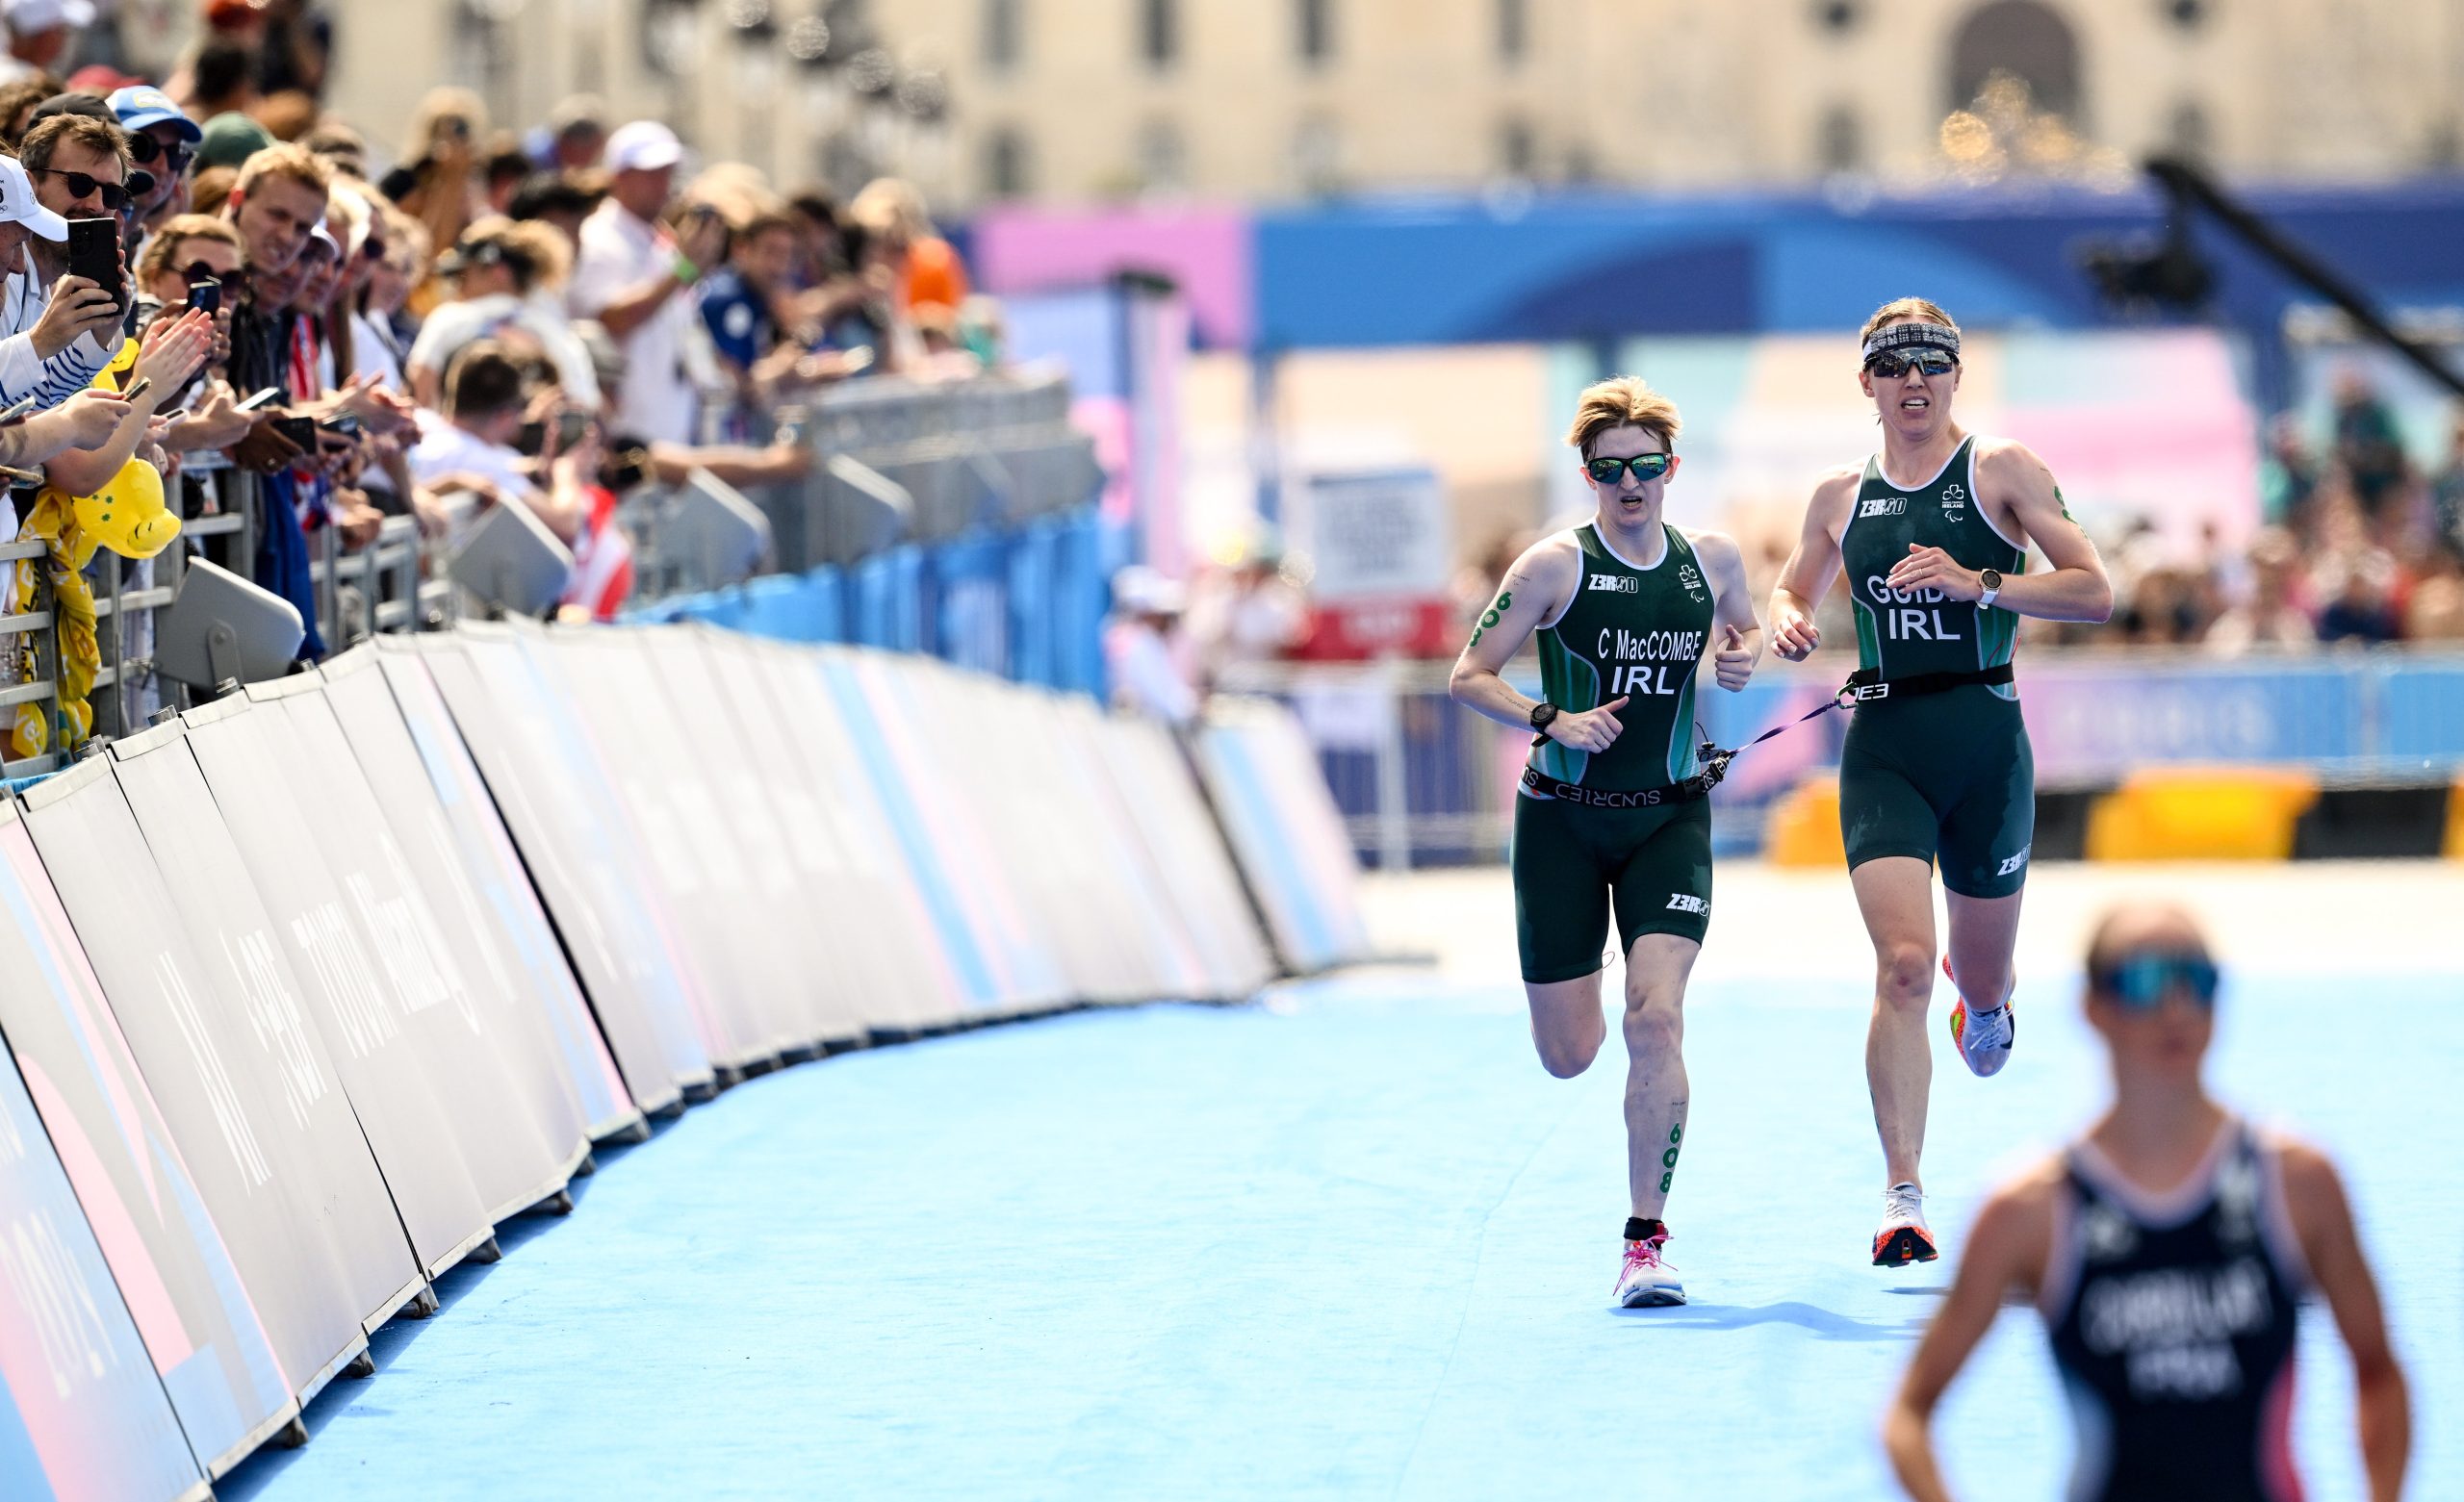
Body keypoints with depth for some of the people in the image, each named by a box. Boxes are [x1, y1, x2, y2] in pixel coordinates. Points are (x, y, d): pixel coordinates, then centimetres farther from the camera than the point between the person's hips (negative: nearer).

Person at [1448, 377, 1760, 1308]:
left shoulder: (1712, 560, 1)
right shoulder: (1557, 565, -9)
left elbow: (1745, 626, 21)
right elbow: (1468, 677, -7)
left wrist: (1743, 656, -2)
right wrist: (1550, 720, -23)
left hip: (1669, 818, 1)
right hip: (1563, 820, -1)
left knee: (1656, 1020, -17)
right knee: (1568, 1056, 3)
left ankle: (1647, 1241, -11)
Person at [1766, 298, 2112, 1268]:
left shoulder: (2003, 471, 0)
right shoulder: (1840, 498, 9)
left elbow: (2095, 592, -7)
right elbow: (1792, 591, 25)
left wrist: (1979, 583, -20)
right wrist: (1787, 622, 1)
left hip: (1986, 741, -1)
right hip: (1883, 748, 1)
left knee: (1982, 985, 13)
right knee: (1902, 968, -17)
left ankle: (1981, 995, 54)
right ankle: (1903, 1199, -19)